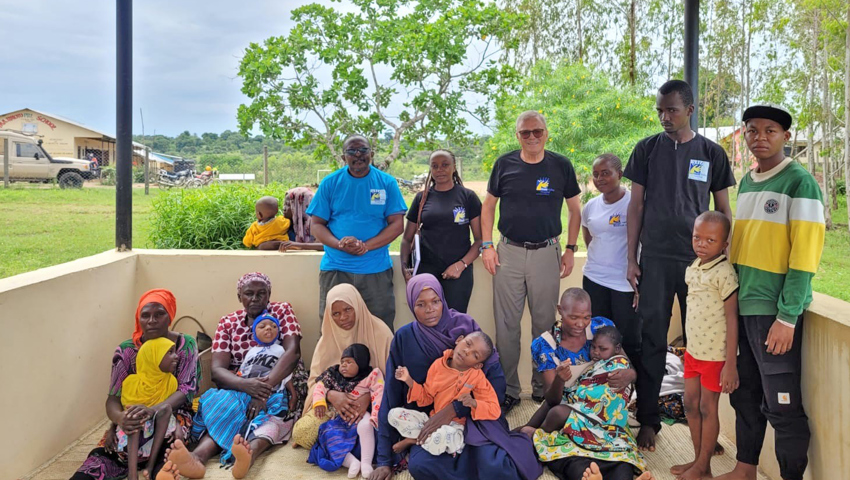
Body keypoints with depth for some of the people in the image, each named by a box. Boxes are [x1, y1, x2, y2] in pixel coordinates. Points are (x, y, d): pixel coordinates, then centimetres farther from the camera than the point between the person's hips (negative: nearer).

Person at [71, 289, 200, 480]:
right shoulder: (126, 350, 4)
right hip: (133, 417, 3)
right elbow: (113, 397, -2)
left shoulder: (186, 345, -2)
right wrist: (119, 418, -29)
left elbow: (186, 388, -12)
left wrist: (154, 409, -34)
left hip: (173, 413, -2)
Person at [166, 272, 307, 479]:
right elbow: (217, 369, -7)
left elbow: (292, 351, -16)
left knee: (272, 409, -38)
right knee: (223, 407, -33)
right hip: (239, 388, 3)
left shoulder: (282, 311, 2)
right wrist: (245, 384, -31)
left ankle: (249, 454, -67)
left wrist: (266, 388, -33)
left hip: (278, 385, -2)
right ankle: (197, 457, -60)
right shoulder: (228, 322, 7)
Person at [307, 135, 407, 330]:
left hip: (376, 270, 0)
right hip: (335, 268, 1)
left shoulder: (387, 183, 4)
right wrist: (339, 244, -16)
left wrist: (366, 246, -16)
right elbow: (316, 225, 4)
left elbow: (397, 224, -1)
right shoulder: (330, 183, 5)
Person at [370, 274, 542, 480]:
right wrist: (385, 459, -3)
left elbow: (496, 381, -13)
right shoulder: (404, 338, -5)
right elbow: (391, 395, -2)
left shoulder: (465, 325, -8)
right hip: (429, 418, 3)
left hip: (473, 414, -3)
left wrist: (455, 408, -25)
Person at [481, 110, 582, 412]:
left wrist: (570, 249, 2)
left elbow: (575, 209, 9)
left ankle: (543, 387, 24)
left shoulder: (561, 166, 1)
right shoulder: (505, 164, 2)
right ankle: (508, 389, 17)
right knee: (506, 325, 4)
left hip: (547, 253, 0)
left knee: (544, 324, 9)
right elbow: (488, 205, 9)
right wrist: (487, 245, 0)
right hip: (509, 252, 1)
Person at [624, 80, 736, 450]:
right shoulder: (647, 149, 5)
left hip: (699, 259, 1)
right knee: (651, 340, 2)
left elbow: (724, 211, 9)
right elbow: (636, 204, 5)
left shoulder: (711, 153, 5)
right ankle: (648, 419, 11)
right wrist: (631, 259, 1)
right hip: (655, 259, 0)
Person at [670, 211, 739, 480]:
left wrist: (730, 364, -19)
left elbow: (732, 319, -18)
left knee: (707, 408, 5)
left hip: (715, 354, -7)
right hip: (693, 350, 7)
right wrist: (689, 345, 17)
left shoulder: (724, 273, -19)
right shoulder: (693, 268, 4)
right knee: (691, 405, 13)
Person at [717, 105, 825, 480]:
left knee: (781, 404, 2)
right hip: (742, 306, 7)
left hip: (775, 311, -6)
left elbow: (804, 257, -14)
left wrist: (787, 317, -17)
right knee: (744, 394, 15)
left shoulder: (800, 183, -9)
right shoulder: (746, 182, 12)